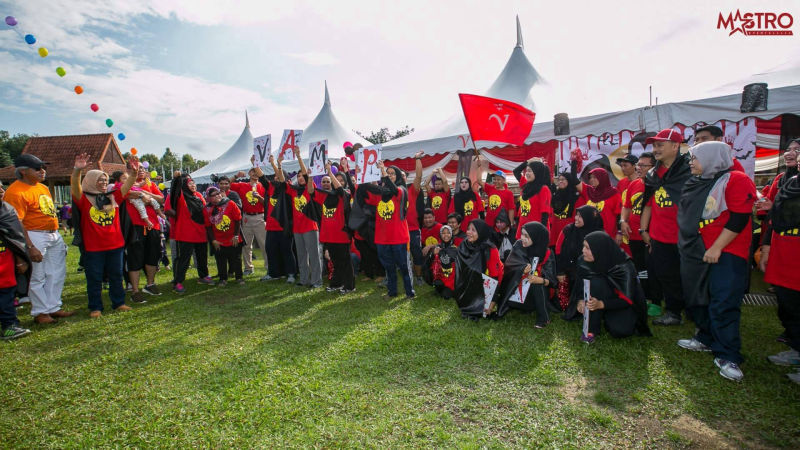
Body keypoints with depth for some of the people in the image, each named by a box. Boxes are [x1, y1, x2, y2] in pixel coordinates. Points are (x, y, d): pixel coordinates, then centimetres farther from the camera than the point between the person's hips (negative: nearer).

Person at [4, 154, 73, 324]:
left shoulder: (43, 187, 13)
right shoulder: (15, 192, -14)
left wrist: (58, 238, 20)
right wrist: (30, 247, -22)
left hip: (55, 235, 9)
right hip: (35, 237, -8)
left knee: (57, 274, 13)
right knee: (37, 277, 1)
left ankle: (53, 308, 24)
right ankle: (40, 312, 14)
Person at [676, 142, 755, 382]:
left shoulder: (736, 180, -8)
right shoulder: (694, 184, 14)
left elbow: (739, 218, -15)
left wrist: (717, 247, -17)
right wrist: (685, 245, 18)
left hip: (725, 253, -8)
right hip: (694, 253, 8)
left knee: (724, 304, -9)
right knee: (696, 299, 13)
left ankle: (727, 357, -2)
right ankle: (707, 339, 29)